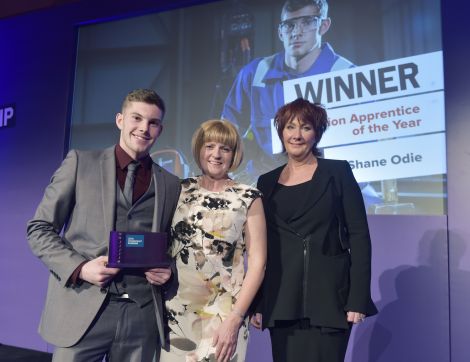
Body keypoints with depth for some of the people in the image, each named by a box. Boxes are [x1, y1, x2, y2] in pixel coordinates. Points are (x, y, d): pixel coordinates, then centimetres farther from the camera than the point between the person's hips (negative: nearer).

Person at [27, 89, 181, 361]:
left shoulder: (171, 184, 9)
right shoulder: (81, 162, 3)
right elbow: (39, 229, 2)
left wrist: (167, 270, -5)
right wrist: (79, 267, -12)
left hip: (142, 316, 2)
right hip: (83, 310, -2)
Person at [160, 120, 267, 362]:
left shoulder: (248, 198, -5)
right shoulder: (181, 190, 3)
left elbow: (257, 262, -7)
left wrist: (235, 318, -12)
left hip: (223, 314, -2)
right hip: (175, 309, 3)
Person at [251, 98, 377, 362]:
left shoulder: (338, 172, 0)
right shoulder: (267, 182, 9)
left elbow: (359, 235, -3)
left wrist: (358, 299, -10)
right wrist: (256, 303, 6)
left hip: (329, 296, -3)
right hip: (281, 301, 3)